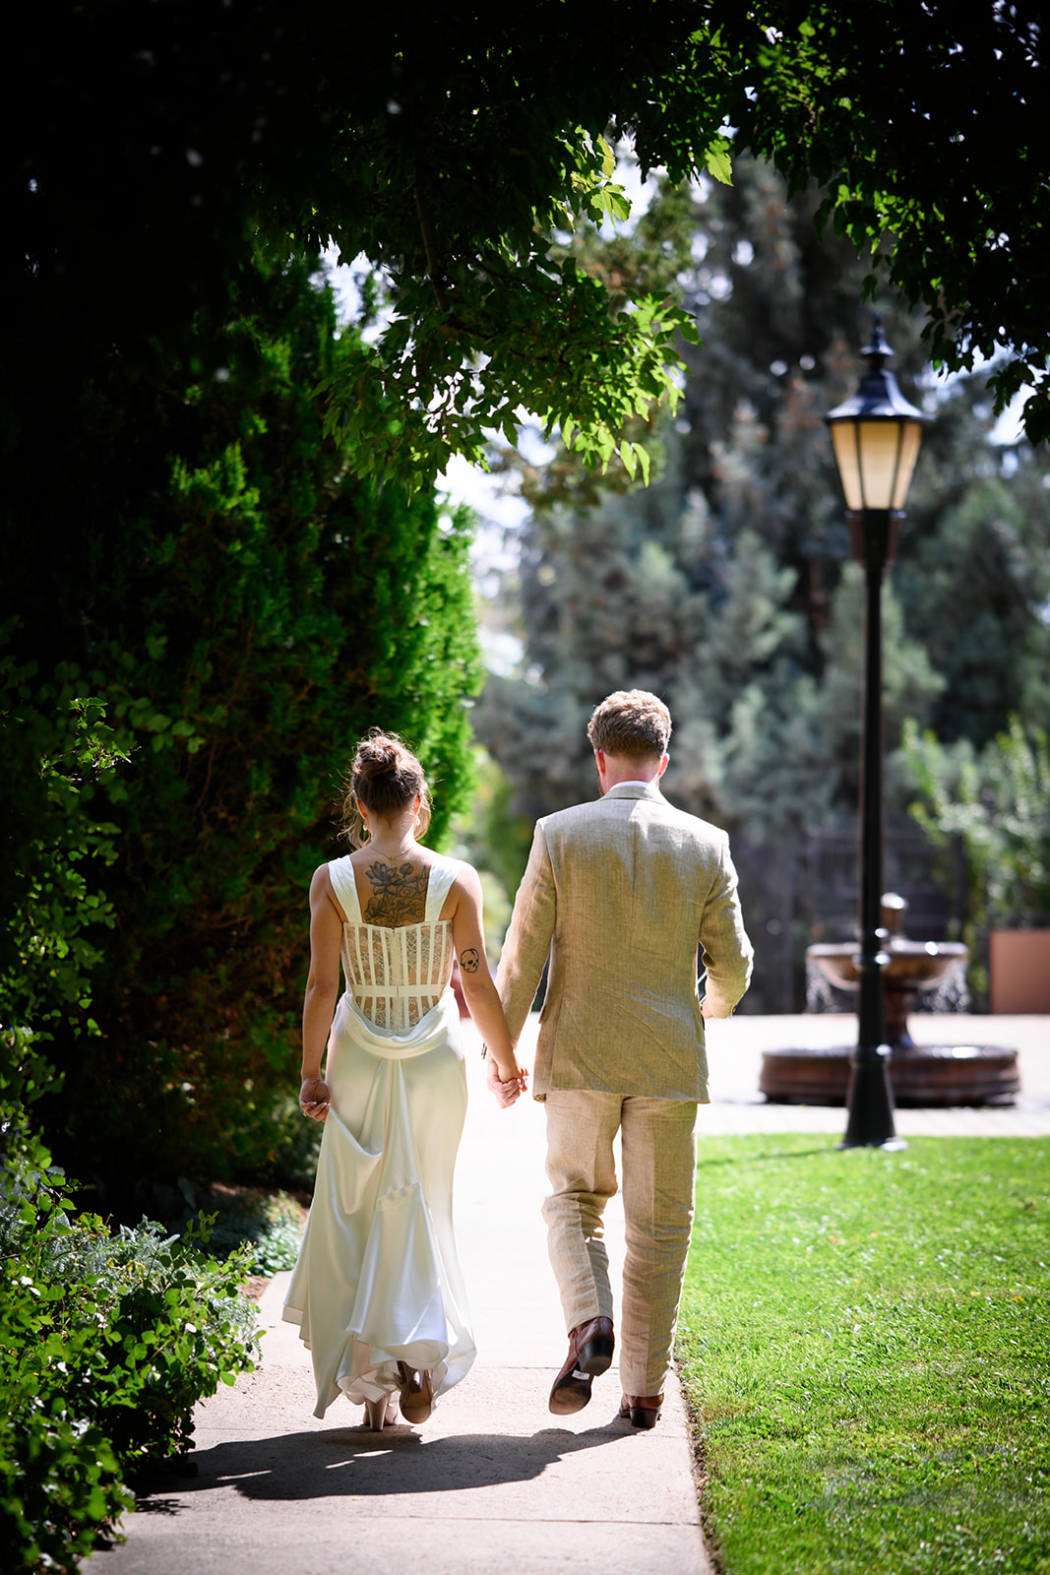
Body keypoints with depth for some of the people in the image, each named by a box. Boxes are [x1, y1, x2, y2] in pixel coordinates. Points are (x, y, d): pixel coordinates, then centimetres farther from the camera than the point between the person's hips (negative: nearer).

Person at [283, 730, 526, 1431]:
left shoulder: (333, 880, -8)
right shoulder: (456, 880, -8)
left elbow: (322, 986, -8)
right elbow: (478, 984, -7)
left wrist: (310, 1073, 0)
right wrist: (507, 1062, 6)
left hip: (359, 1059, 0)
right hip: (435, 1058, 0)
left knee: (354, 1214, 11)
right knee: (419, 1210, 15)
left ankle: (371, 1380, 10)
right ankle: (419, 1351, -2)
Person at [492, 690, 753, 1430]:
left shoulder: (560, 834, -5)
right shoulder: (706, 846, -2)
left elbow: (523, 956, -4)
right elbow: (732, 964, 2)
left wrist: (502, 1051, 7)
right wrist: (712, 1004, 26)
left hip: (580, 1055, -1)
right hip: (669, 1060, 1)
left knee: (575, 1197, 16)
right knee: (659, 1223, 10)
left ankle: (589, 1322, -9)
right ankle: (645, 1388, 12)